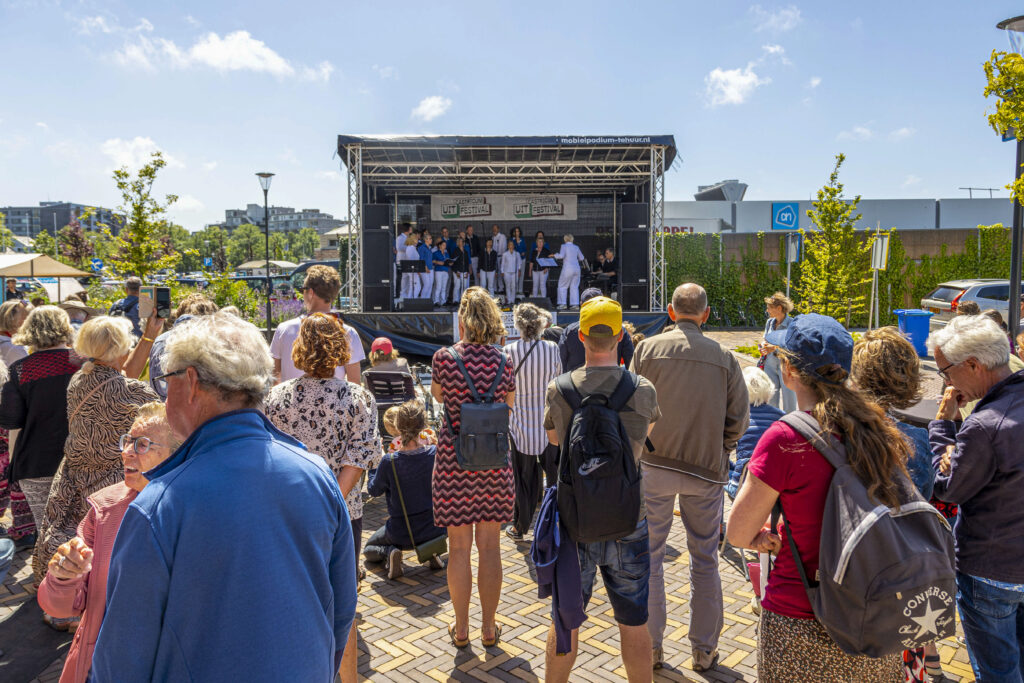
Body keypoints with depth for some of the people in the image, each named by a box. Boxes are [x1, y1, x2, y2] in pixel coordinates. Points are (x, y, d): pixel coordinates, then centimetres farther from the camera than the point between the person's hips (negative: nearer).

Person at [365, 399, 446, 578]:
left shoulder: (390, 462, -21)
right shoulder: (436, 453, -16)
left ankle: (388, 552, -4)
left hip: (402, 533, -1)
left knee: (369, 547, 29)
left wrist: (374, 465, 8)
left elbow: (373, 490, -3)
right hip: (436, 528, 1)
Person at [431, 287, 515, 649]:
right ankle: (489, 627, 23)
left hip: (453, 457, -1)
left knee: (459, 546, 10)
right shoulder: (501, 362, -3)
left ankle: (461, 629, 22)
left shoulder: (444, 357, -8)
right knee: (489, 545, 12)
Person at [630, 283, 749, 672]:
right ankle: (704, 650, 25)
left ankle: (650, 645, 23)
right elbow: (739, 419, -1)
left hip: (653, 465, 0)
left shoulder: (647, 349, -5)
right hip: (706, 471, 1)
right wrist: (717, 452, 13)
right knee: (705, 560, 14)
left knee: (650, 555, 12)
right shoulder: (724, 358, -3)